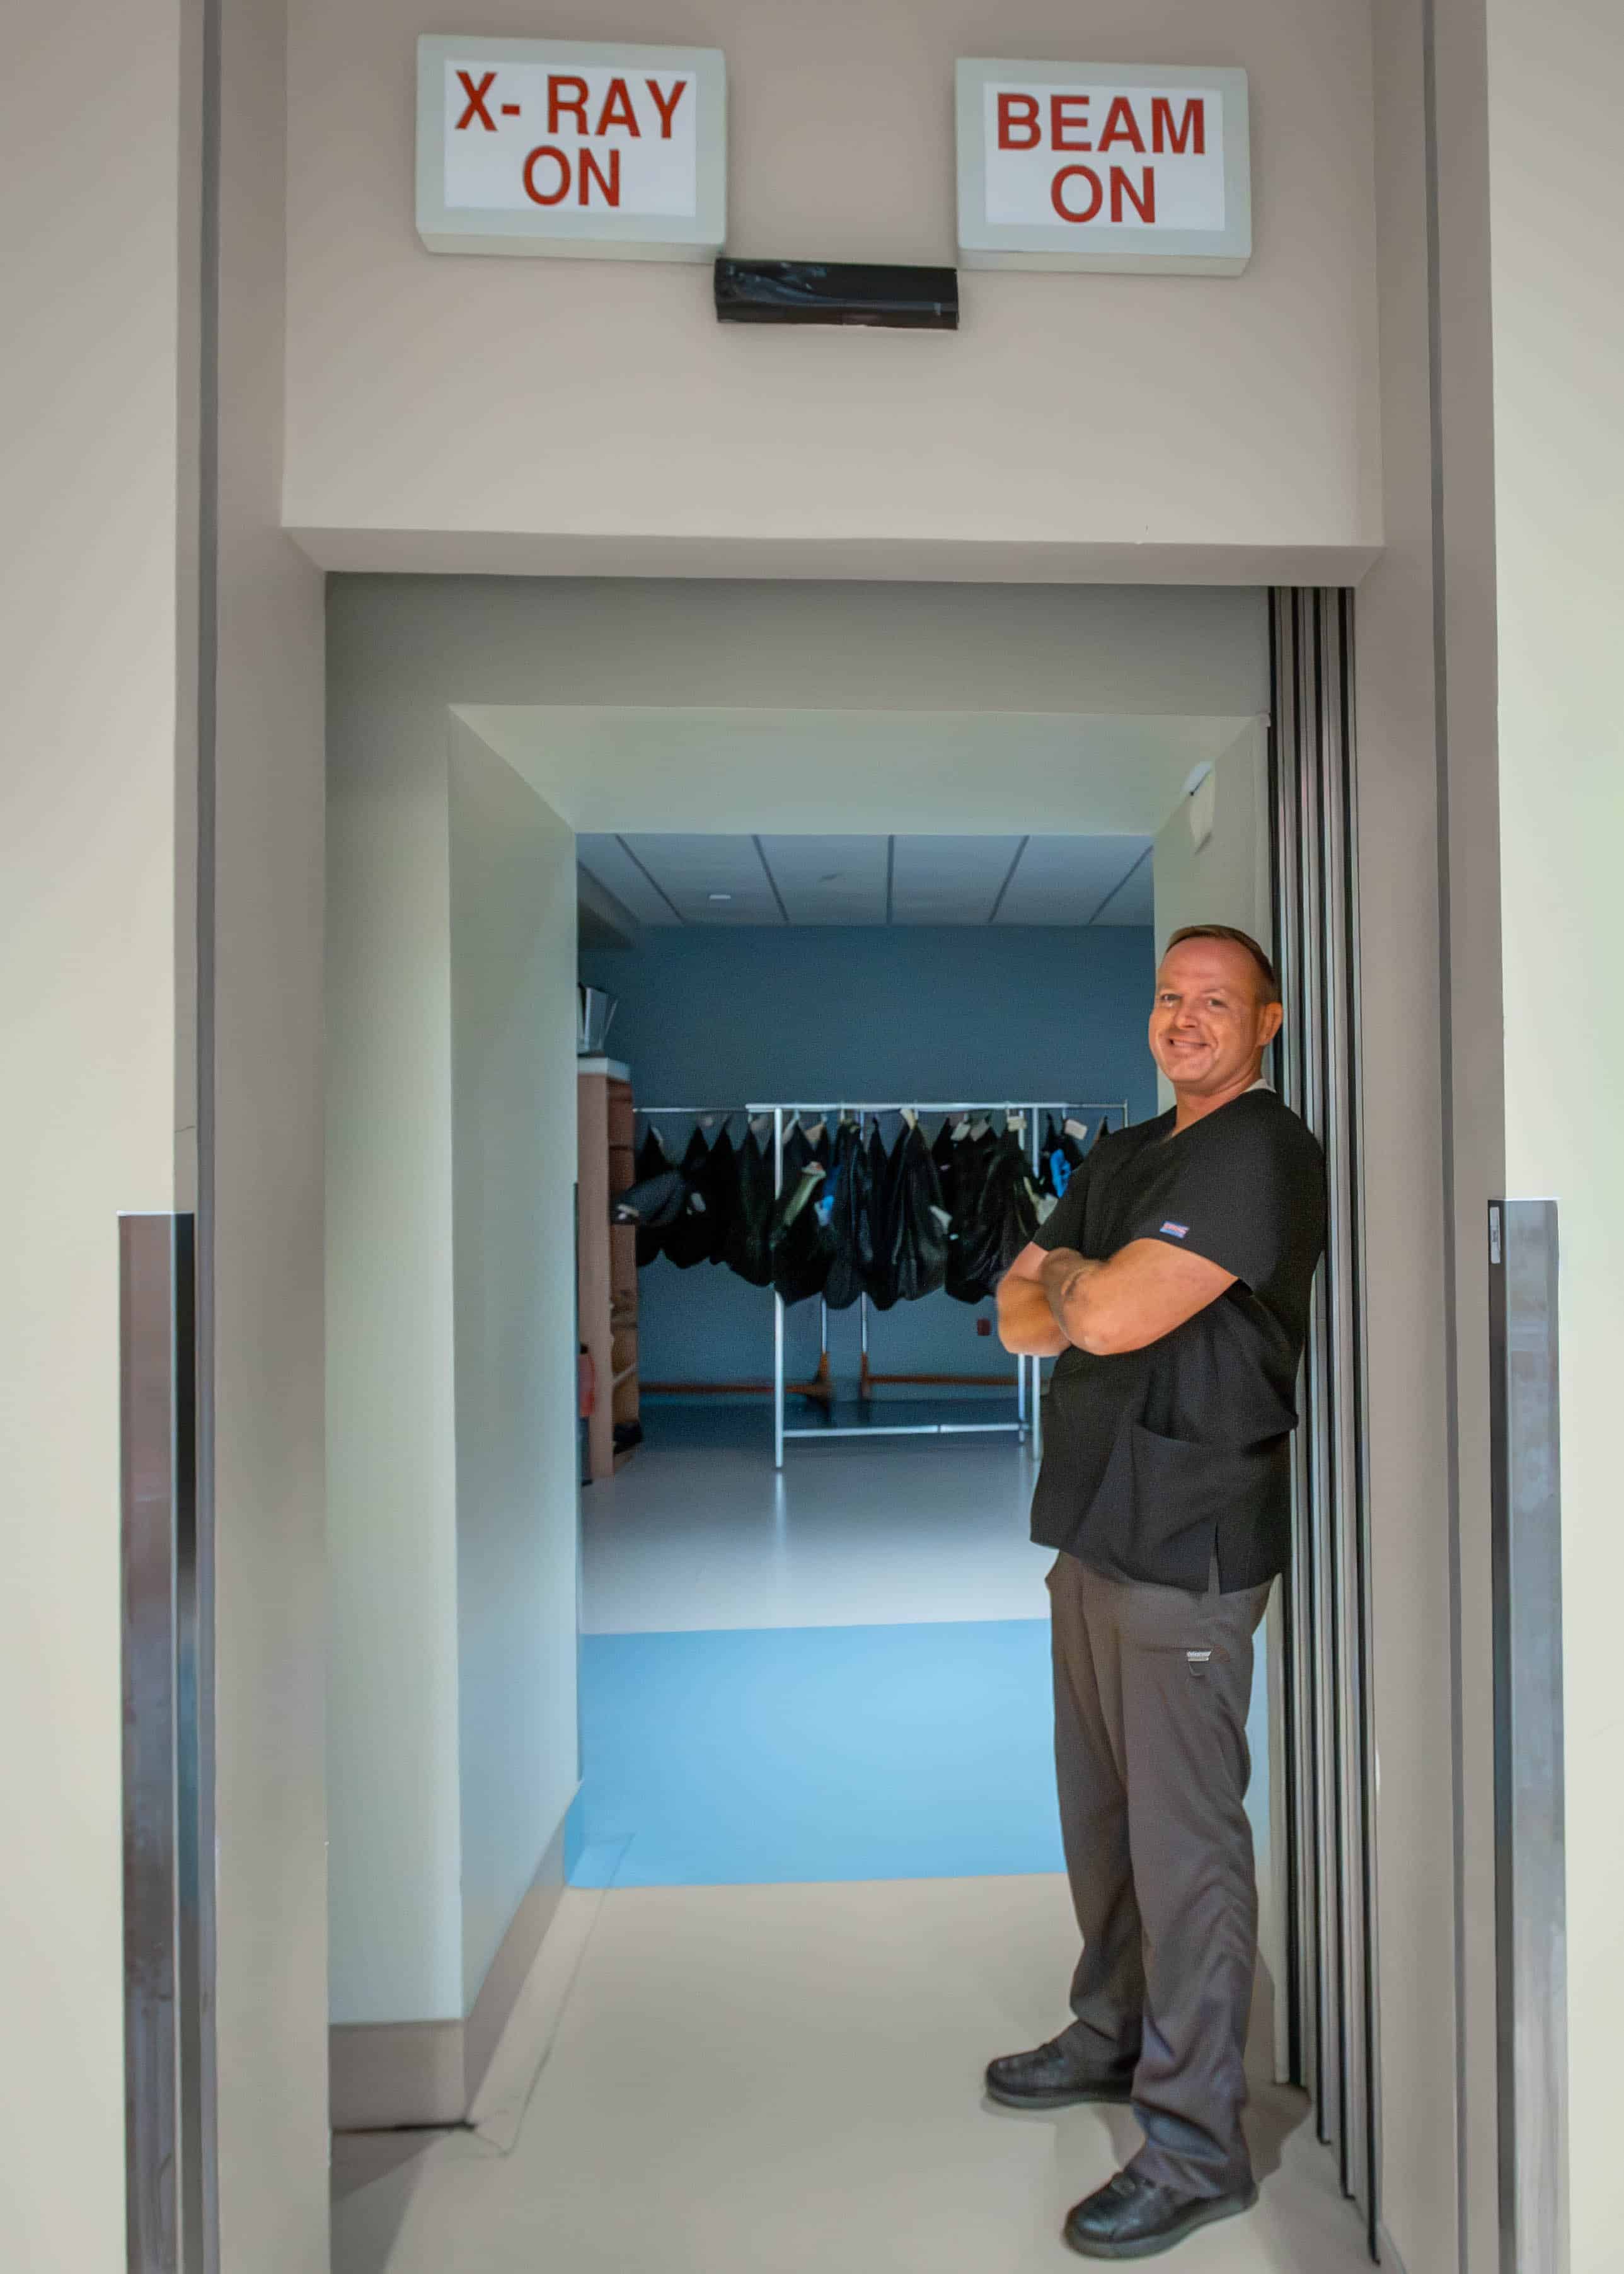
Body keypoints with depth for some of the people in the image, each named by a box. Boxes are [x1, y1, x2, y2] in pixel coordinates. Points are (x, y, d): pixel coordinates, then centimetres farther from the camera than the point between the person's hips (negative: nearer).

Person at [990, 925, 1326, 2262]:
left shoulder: (1261, 1154, -13)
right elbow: (1020, 1321, 10)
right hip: (1095, 1529, 9)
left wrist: (1066, 1274, -1)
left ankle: (1197, 2147, 14)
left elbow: (1110, 1316, -21)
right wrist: (1085, 1287, -9)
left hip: (1188, 1548, -8)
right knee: (1100, 1811, 20)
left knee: (1185, 1843, 0)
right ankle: (1113, 2035, 38)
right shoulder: (1121, 1160, 15)